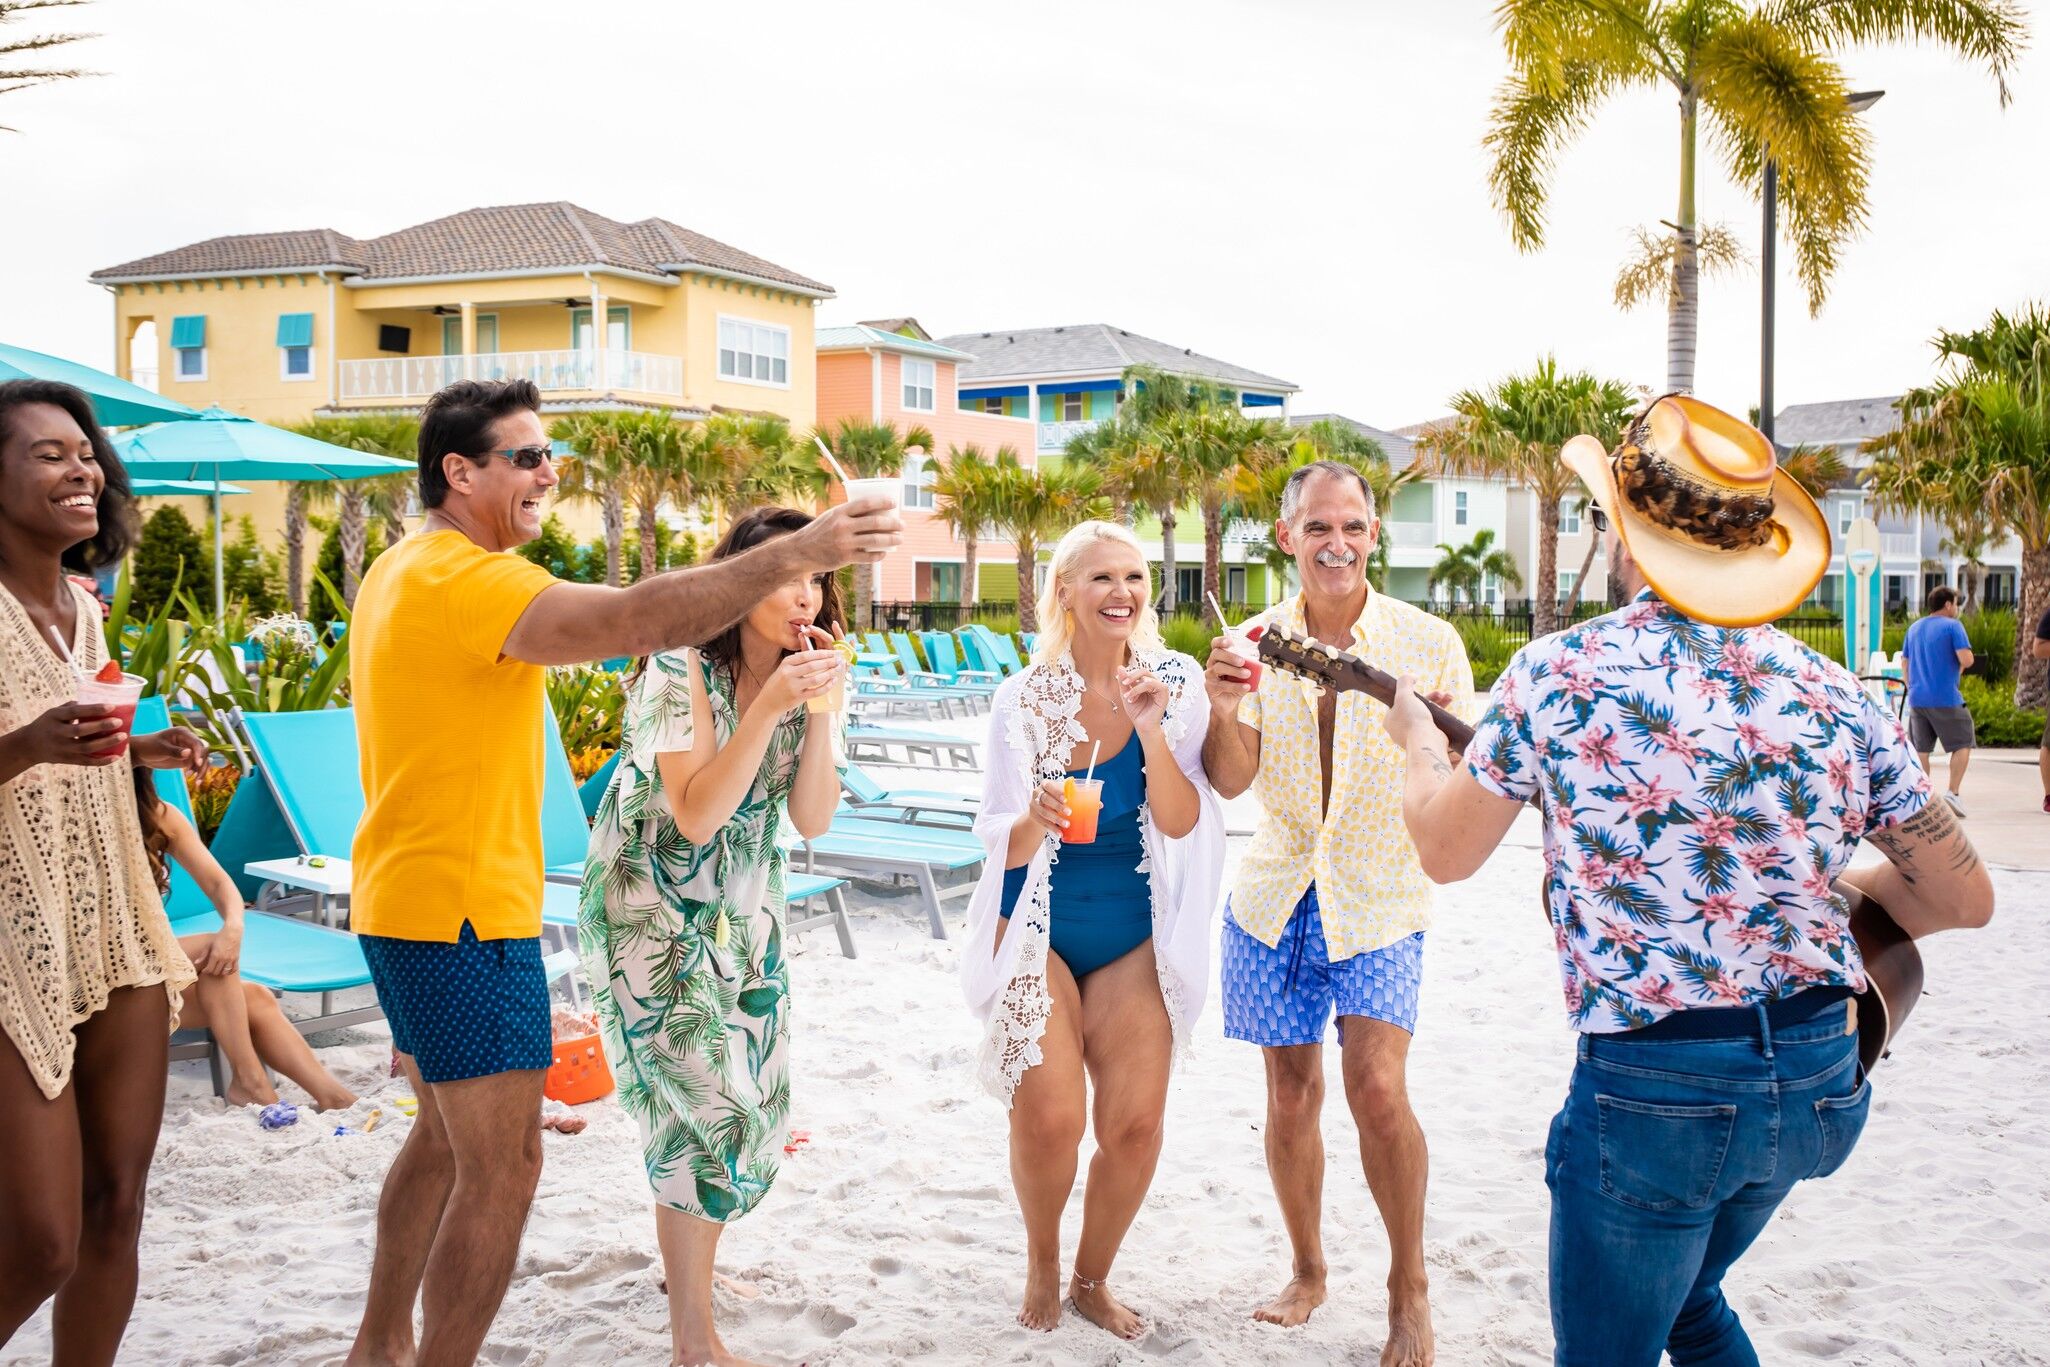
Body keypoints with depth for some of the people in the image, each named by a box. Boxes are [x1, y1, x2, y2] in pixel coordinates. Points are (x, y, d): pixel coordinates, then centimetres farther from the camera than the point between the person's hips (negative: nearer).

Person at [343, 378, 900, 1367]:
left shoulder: (401, 572, 14)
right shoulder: (462, 578, -20)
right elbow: (640, 621, -33)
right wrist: (794, 553, -34)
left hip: (408, 907, 11)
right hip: (465, 914, -11)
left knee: (447, 1135, 22)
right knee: (503, 1166, -5)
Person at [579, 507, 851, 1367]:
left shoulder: (803, 676, -2)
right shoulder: (683, 670, -21)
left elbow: (813, 819, -8)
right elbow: (696, 816, -28)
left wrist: (820, 712, -20)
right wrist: (770, 705, -33)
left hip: (744, 912, 7)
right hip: (652, 907, -6)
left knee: (754, 1099, 11)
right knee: (703, 1107, -8)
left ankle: (689, 1257, 36)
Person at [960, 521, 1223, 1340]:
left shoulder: (1174, 682, -6)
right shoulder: (1026, 697, -9)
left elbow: (1181, 824, -11)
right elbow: (1001, 844, -9)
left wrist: (1150, 727, -25)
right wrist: (1034, 822, -32)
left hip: (1134, 939, 2)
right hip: (1038, 931, -1)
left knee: (1134, 1125, -6)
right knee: (1049, 1120, -14)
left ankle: (1092, 1281, 21)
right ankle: (1041, 1264, 18)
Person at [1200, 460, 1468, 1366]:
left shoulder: (1429, 643, -7)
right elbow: (1231, 782, -10)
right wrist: (1223, 709, -31)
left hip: (1380, 901, -3)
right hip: (1277, 894, 3)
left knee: (1378, 1089, -16)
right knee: (1290, 1094, 10)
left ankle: (1409, 1289, 4)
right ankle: (1307, 1272, 31)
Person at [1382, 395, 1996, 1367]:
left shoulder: (1554, 675, -11)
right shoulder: (1837, 700, -2)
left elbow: (1444, 852, 1)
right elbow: (1965, 900, 5)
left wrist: (1419, 740, 21)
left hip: (1652, 1087, -5)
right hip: (1821, 1078, 5)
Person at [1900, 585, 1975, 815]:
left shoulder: (1914, 627, 14)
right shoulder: (1952, 626, -6)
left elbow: (1904, 664, 19)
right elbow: (1966, 660, -15)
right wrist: (1960, 667, 6)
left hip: (1917, 699, 6)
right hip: (1946, 699, -6)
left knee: (1921, 750, 10)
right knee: (1962, 745, 5)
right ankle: (1953, 793, -6)